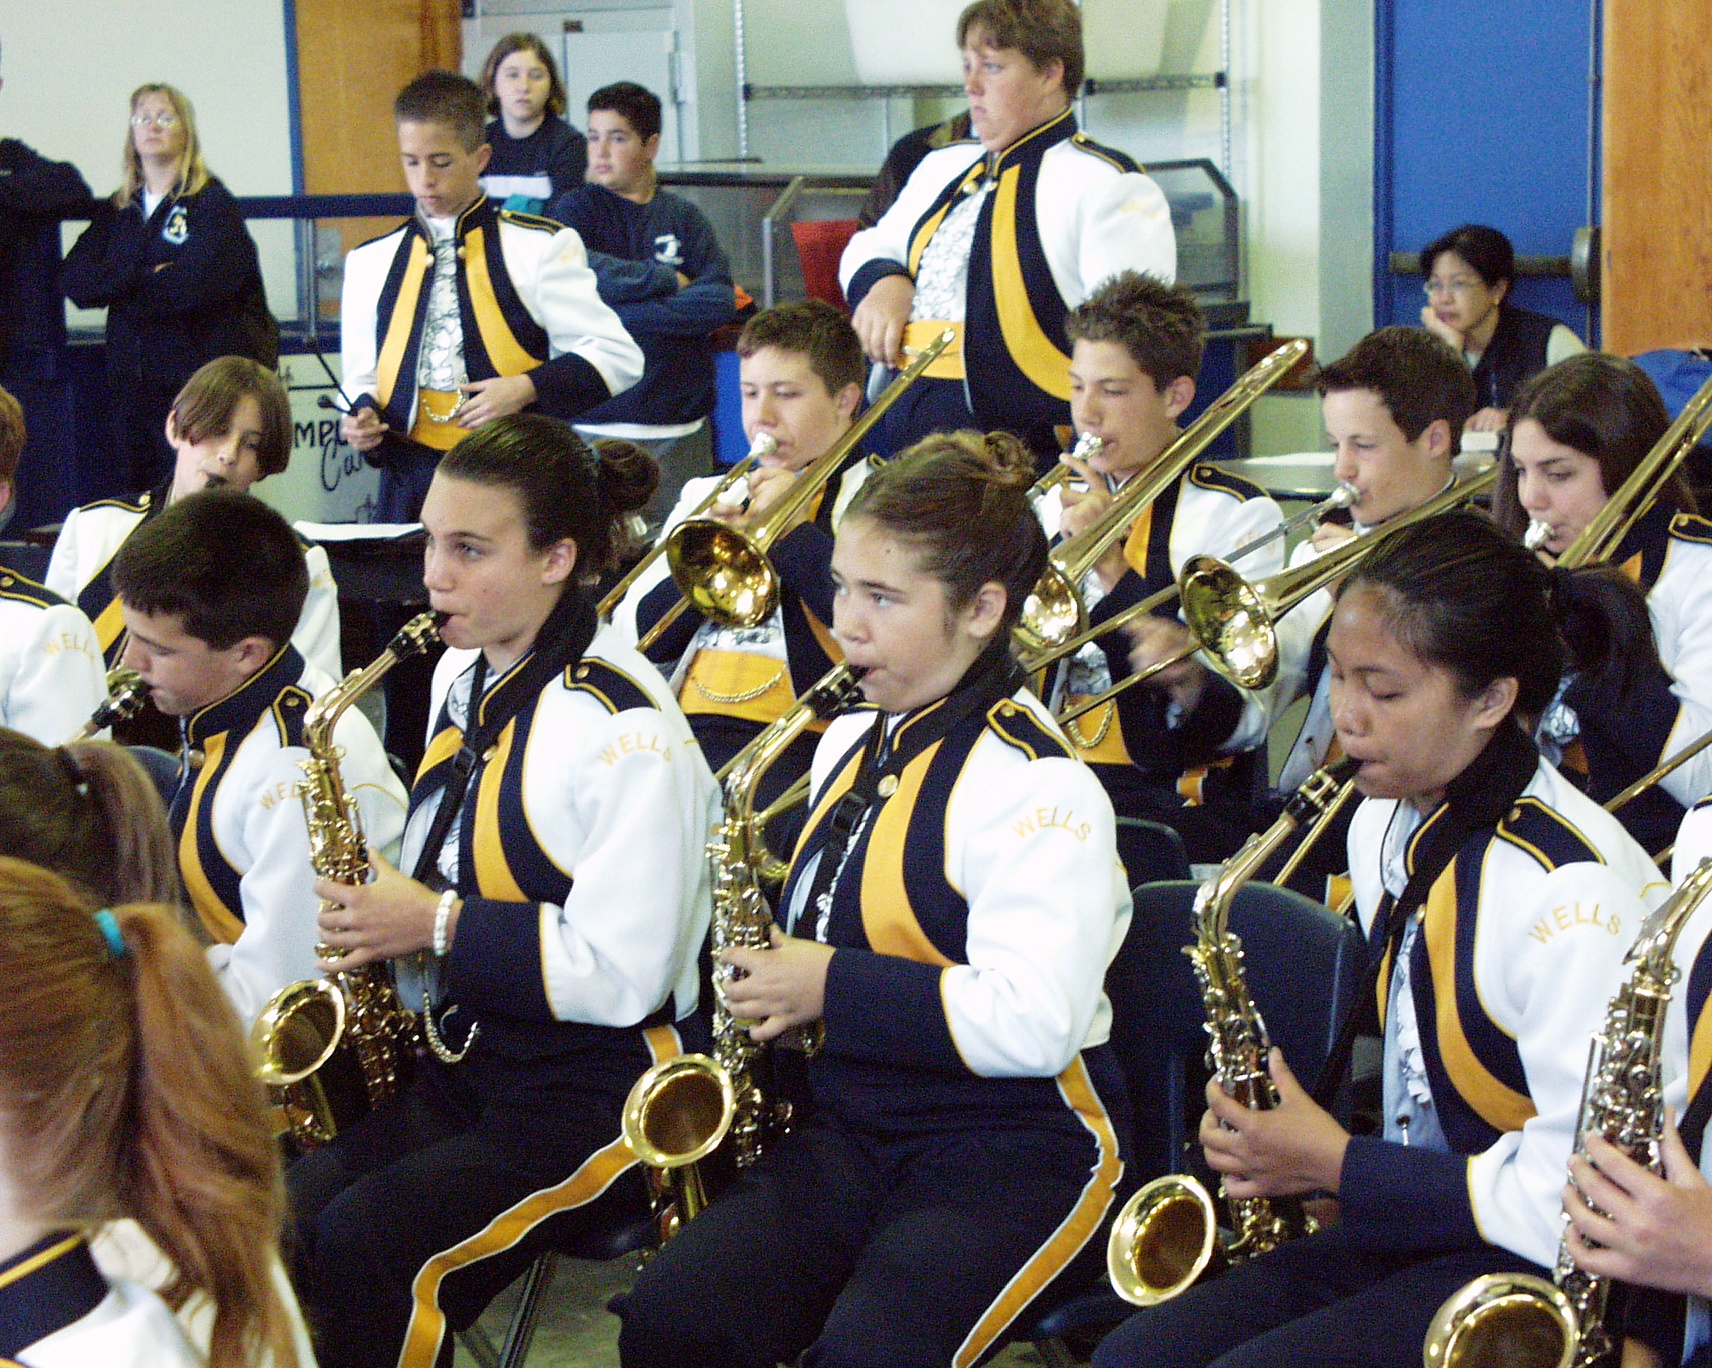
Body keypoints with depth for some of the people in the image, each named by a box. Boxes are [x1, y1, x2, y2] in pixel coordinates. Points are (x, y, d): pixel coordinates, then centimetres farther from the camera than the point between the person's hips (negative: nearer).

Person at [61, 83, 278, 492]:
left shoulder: (212, 203, 0)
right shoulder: (117, 210, 17)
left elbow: (198, 283, -16)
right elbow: (75, 281, 4)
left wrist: (116, 286, -4)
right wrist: (144, 277, -12)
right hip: (133, 379, 5)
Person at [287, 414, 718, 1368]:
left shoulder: (625, 730, -19)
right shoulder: (463, 677, 9)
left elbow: (621, 978, -21)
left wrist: (442, 925, -17)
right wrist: (379, 914, 3)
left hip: (597, 1093, -8)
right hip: (468, 1065, 8)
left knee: (362, 1246, -26)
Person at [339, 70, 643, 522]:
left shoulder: (538, 248, 1)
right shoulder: (371, 264, 12)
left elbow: (617, 356, -2)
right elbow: (362, 375, 19)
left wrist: (525, 388, -15)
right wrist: (361, 416, -4)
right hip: (410, 477, 3)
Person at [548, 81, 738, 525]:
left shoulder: (682, 216, 10)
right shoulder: (574, 210, 7)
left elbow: (720, 301, -4)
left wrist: (625, 312, -12)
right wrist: (666, 281, -8)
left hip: (679, 423, 2)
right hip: (595, 424, -2)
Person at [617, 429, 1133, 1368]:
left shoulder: (1036, 784, -14)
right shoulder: (852, 742, 13)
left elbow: (1032, 1024, -25)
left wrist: (835, 986, -17)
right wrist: (772, 988, 8)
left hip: (1017, 1142, -7)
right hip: (850, 1125, 7)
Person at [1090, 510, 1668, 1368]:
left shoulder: (1573, 891, -22)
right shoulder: (1384, 828, 6)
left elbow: (1571, 1204, -23)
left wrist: (1336, 1164, -14)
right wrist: (1282, 1135, 2)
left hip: (1542, 1269, -8)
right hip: (1412, 1229, 8)